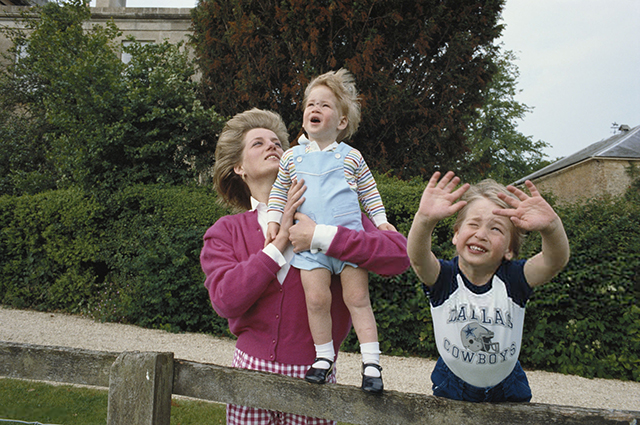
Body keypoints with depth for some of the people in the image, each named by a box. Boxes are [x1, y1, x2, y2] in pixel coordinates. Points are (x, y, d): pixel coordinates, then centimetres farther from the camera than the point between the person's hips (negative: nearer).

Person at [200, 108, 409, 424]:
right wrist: (280, 240, -14)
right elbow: (226, 300, -13)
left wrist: (322, 236, -21)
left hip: (311, 377, -1)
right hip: (251, 368, 1)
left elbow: (398, 255, -13)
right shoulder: (225, 232, 4)